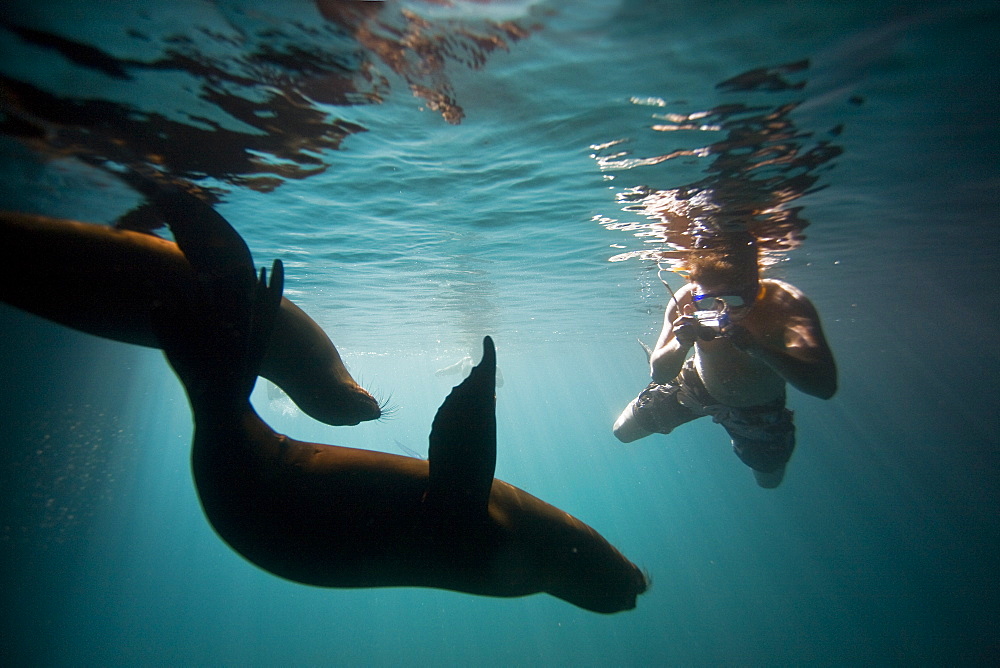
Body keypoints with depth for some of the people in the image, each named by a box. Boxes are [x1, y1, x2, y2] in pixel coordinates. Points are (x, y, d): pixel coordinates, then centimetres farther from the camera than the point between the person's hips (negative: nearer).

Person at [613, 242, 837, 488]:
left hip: (758, 410, 0)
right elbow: (659, 375, -23)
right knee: (624, 431, 7)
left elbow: (825, 386, -47)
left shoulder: (786, 303, -35)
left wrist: (756, 347, -61)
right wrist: (681, 344, -45)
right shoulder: (686, 300, -30)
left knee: (769, 480, 21)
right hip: (696, 388, 1)